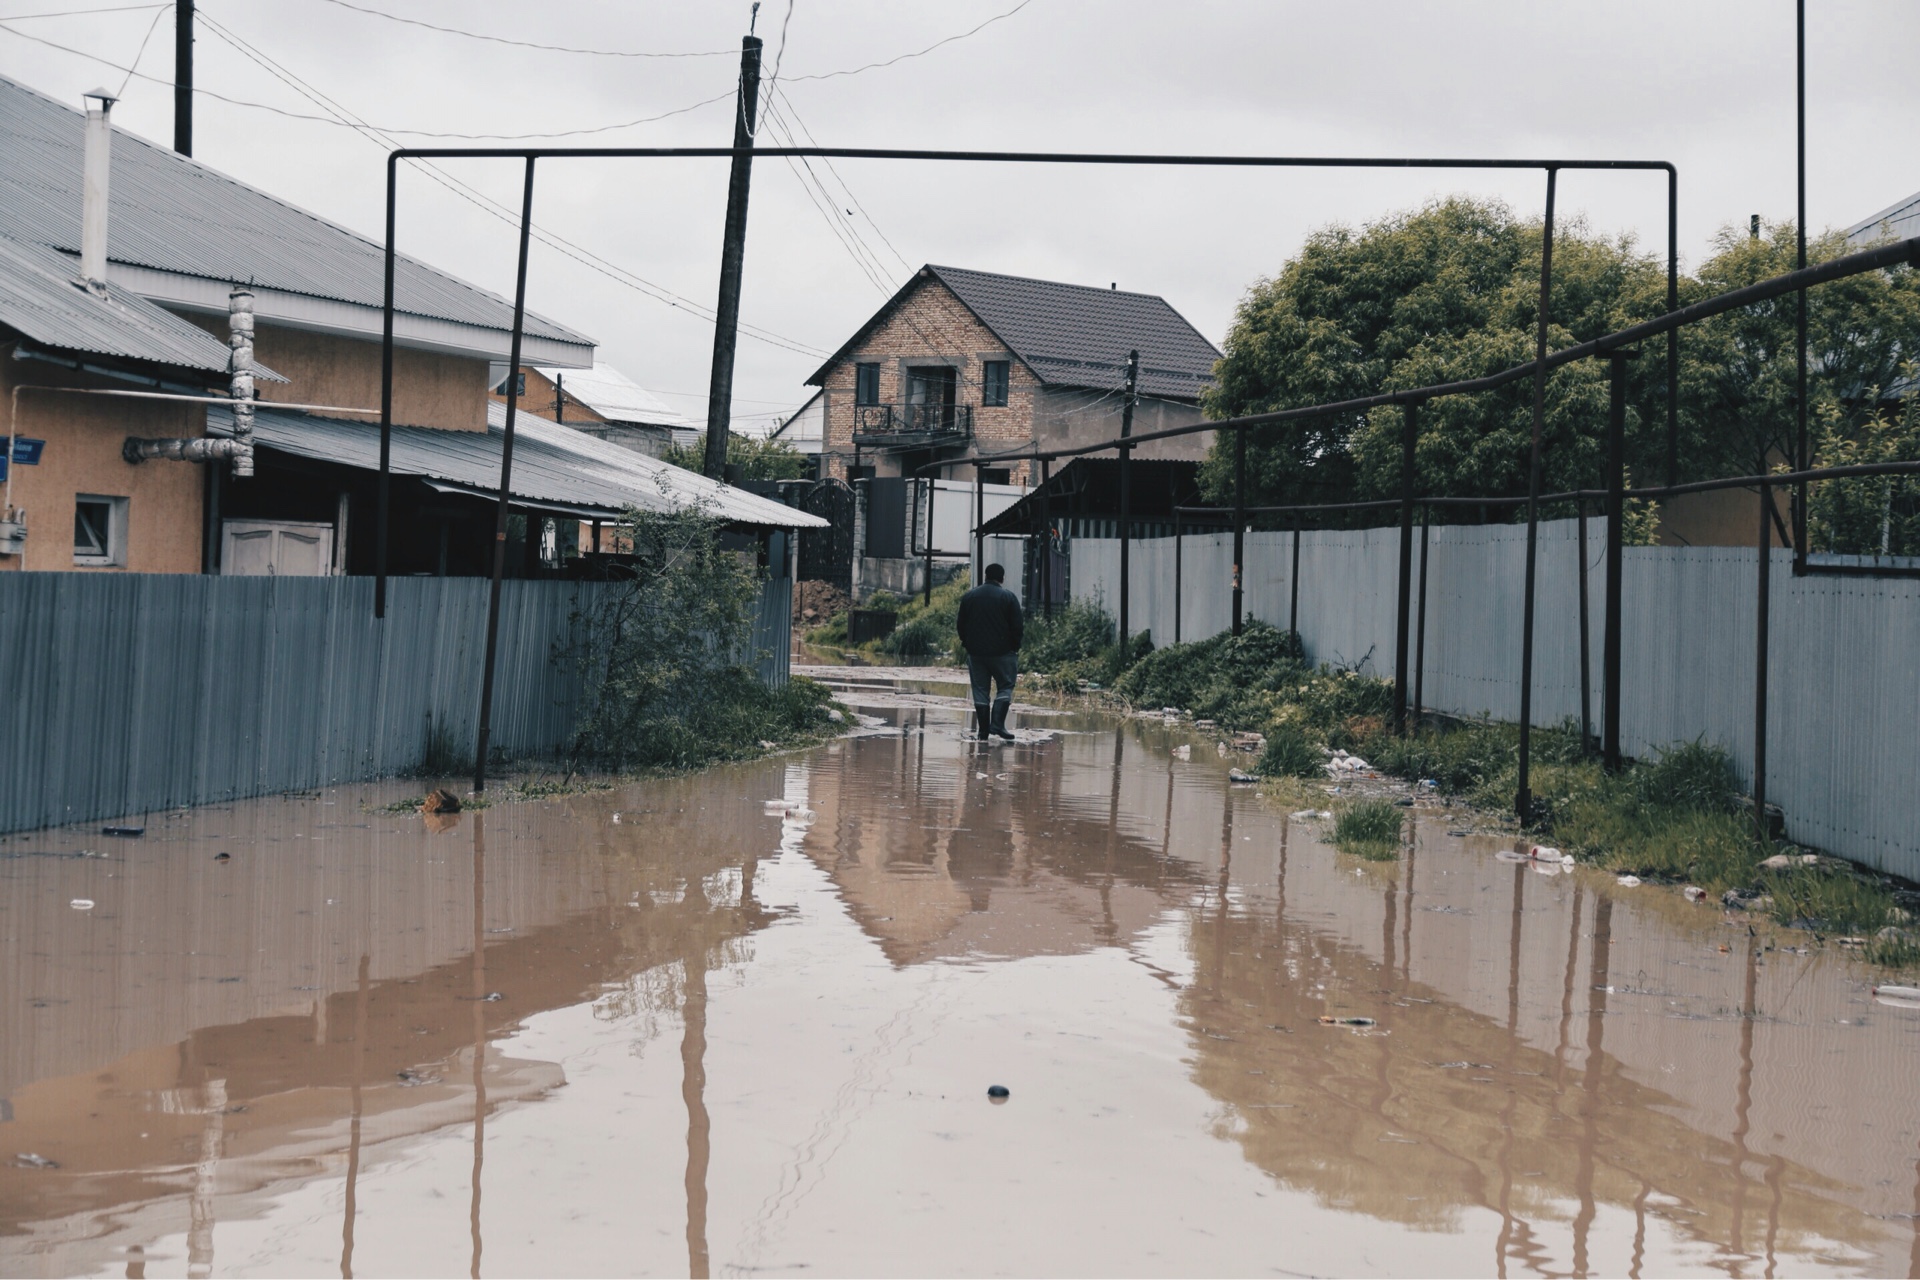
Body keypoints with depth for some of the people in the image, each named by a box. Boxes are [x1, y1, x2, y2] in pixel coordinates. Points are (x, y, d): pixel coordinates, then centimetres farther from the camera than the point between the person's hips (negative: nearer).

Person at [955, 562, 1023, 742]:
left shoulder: (968, 597, 6)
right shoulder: (1008, 597, -6)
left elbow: (961, 625, 9)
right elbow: (1017, 626, -7)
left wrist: (966, 644, 19)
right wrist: (1015, 648, 5)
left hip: (975, 651, 3)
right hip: (1002, 652, -3)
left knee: (980, 689, 7)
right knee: (1005, 686, 6)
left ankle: (983, 730, 5)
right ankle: (998, 723, -10)